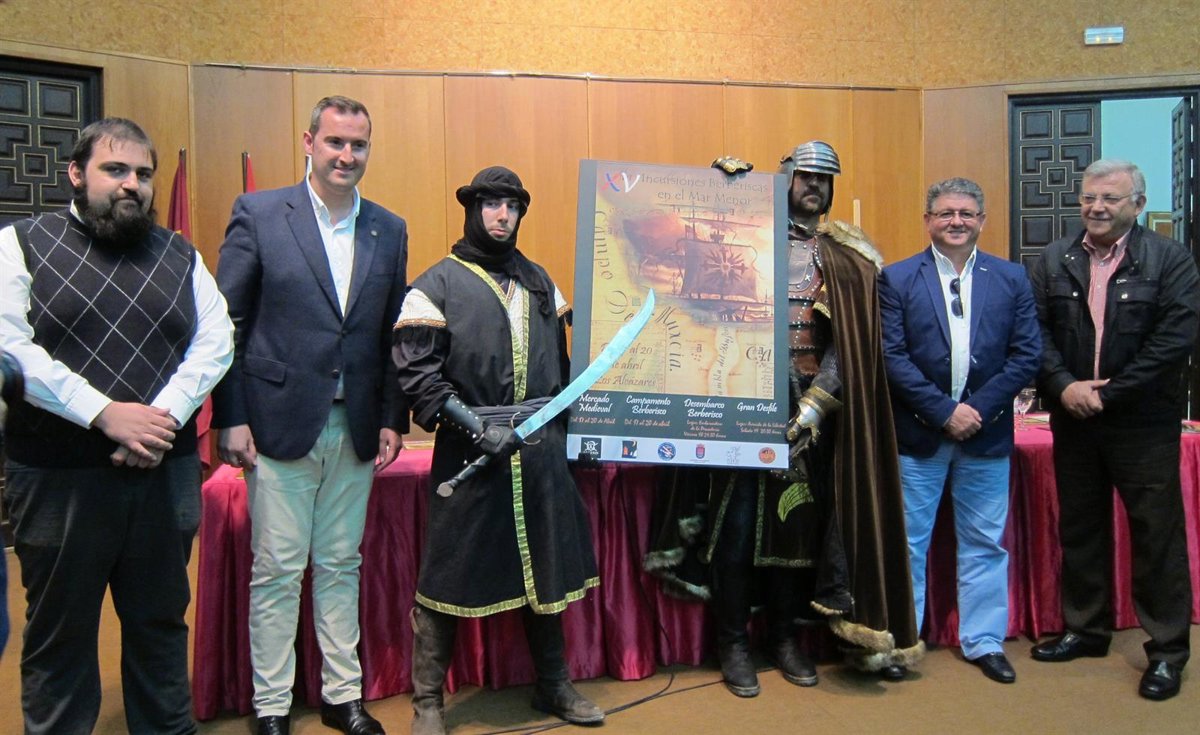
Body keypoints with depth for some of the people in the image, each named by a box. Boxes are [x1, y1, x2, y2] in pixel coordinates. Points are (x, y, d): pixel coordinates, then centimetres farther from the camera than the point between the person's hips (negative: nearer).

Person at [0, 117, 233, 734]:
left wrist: (165, 414, -14)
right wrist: (105, 413, -18)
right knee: (60, 631, 11)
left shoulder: (181, 256, 11)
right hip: (58, 477, -2)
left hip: (165, 473, 3)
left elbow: (215, 341, 1)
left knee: (161, 622, 15)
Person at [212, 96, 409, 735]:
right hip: (280, 424, -3)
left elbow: (394, 335, 10)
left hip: (356, 429, 3)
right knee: (277, 571, 6)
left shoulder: (389, 231, 8)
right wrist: (230, 418, -7)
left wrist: (393, 419, 4)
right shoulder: (258, 214, -2)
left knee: (341, 567, 14)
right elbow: (226, 323, -3)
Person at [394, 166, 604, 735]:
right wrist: (471, 423, -19)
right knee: (448, 575, 2)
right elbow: (416, 371, -10)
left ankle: (552, 685, 31)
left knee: (547, 568, 14)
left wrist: (566, 429, 12)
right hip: (469, 451, -5)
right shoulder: (437, 285, -2)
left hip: (542, 452, 5)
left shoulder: (538, 281, 16)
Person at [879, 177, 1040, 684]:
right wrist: (945, 411, -14)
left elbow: (1027, 354, 1)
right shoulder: (897, 279, -1)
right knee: (907, 543, 7)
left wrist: (979, 409, -10)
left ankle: (984, 642, 26)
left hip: (987, 433, 2)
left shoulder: (1012, 279, 5)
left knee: (984, 543, 11)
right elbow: (892, 356, -8)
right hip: (918, 433, -2)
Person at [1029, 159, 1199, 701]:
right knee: (1079, 529, 14)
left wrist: (1107, 394, -16)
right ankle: (1086, 629, 30)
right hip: (1073, 419, 4)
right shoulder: (1054, 261, 7)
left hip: (1145, 424, -3)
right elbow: (1035, 332, 1)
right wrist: (1063, 386, -14)